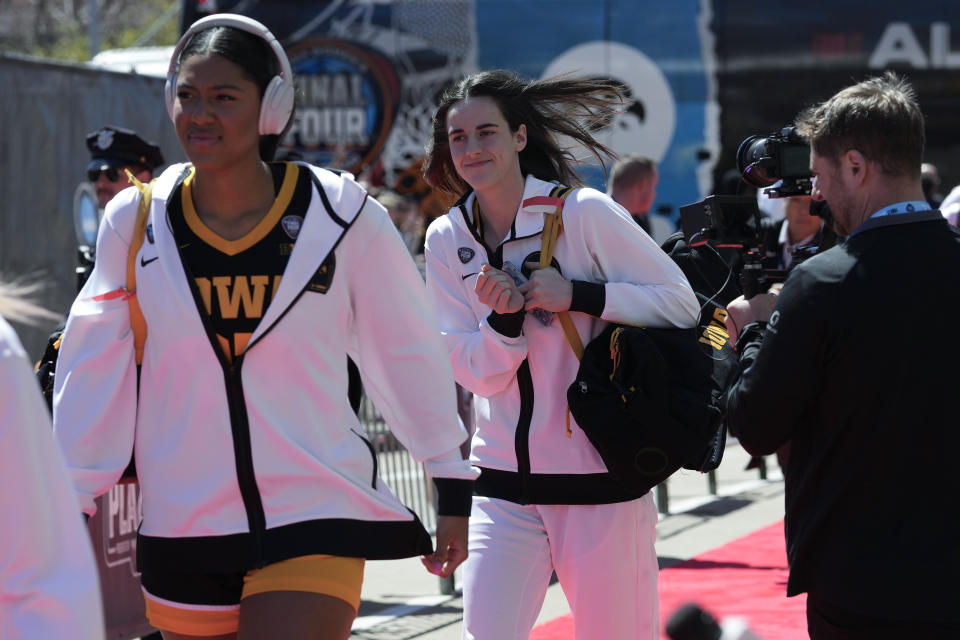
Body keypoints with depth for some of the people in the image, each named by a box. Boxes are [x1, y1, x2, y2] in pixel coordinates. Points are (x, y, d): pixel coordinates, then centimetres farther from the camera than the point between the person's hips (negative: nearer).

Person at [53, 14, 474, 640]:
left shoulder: (342, 216, -4)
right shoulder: (136, 222, 0)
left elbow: (409, 354, 4)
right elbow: (93, 375, 4)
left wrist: (453, 487, 8)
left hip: (316, 518, -3)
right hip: (181, 532, 3)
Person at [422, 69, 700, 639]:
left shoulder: (584, 212, -7)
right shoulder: (448, 238, 5)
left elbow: (682, 303, -6)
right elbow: (477, 374, 4)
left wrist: (577, 295, -17)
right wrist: (503, 318, -16)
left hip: (599, 481, -3)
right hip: (505, 484, 3)